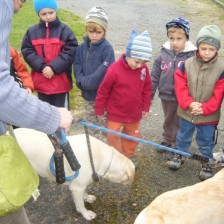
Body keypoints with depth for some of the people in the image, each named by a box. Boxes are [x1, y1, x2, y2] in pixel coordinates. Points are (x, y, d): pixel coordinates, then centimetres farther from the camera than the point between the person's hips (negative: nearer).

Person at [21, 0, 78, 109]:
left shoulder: (65, 30, -5)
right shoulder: (32, 31, 2)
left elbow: (70, 52, -12)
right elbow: (27, 52, -2)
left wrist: (54, 68, -20)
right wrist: (42, 67, -17)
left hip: (60, 81, -3)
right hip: (40, 81, 3)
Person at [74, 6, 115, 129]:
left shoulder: (107, 48, -13)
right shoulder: (81, 47, 2)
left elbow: (106, 72, -19)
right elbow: (77, 69, 1)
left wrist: (88, 82, -17)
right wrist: (83, 82, -15)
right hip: (87, 95, 5)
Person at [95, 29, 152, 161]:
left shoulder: (143, 69, -12)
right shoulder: (114, 70, -24)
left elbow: (147, 89, 2)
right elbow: (103, 91, -13)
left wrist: (145, 107, 7)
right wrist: (99, 110, -5)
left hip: (134, 113, 4)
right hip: (115, 113, -3)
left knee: (134, 135, 19)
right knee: (113, 136, 8)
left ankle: (129, 155, 42)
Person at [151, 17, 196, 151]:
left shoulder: (192, 55, -16)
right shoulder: (163, 54, -10)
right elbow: (155, 77, -2)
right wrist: (149, 95, 1)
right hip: (166, 96, 2)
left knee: (179, 123, 17)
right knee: (168, 121, 23)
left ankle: (177, 145, 36)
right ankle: (166, 140, 43)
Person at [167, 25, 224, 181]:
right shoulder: (187, 64, -12)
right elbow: (180, 87, -12)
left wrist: (205, 109, -22)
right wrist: (189, 103, -24)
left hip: (208, 116, -1)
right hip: (186, 112, 2)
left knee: (206, 142, 17)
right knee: (183, 137, 24)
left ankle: (207, 162, 40)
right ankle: (180, 155, 48)